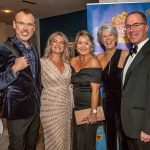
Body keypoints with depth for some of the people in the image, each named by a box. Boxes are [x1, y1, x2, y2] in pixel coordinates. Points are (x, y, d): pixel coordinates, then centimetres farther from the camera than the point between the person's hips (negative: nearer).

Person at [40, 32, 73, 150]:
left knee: (65, 139, 16)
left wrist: (72, 106, 12)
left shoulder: (67, 64, 7)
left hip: (66, 106, 5)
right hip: (50, 107, -5)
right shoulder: (42, 62, -9)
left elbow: (69, 87, 12)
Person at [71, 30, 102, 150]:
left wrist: (93, 112, -20)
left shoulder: (94, 62, -14)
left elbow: (95, 90, -18)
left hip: (89, 107, -6)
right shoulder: (73, 61, 4)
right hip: (76, 107, 6)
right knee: (77, 140, 18)